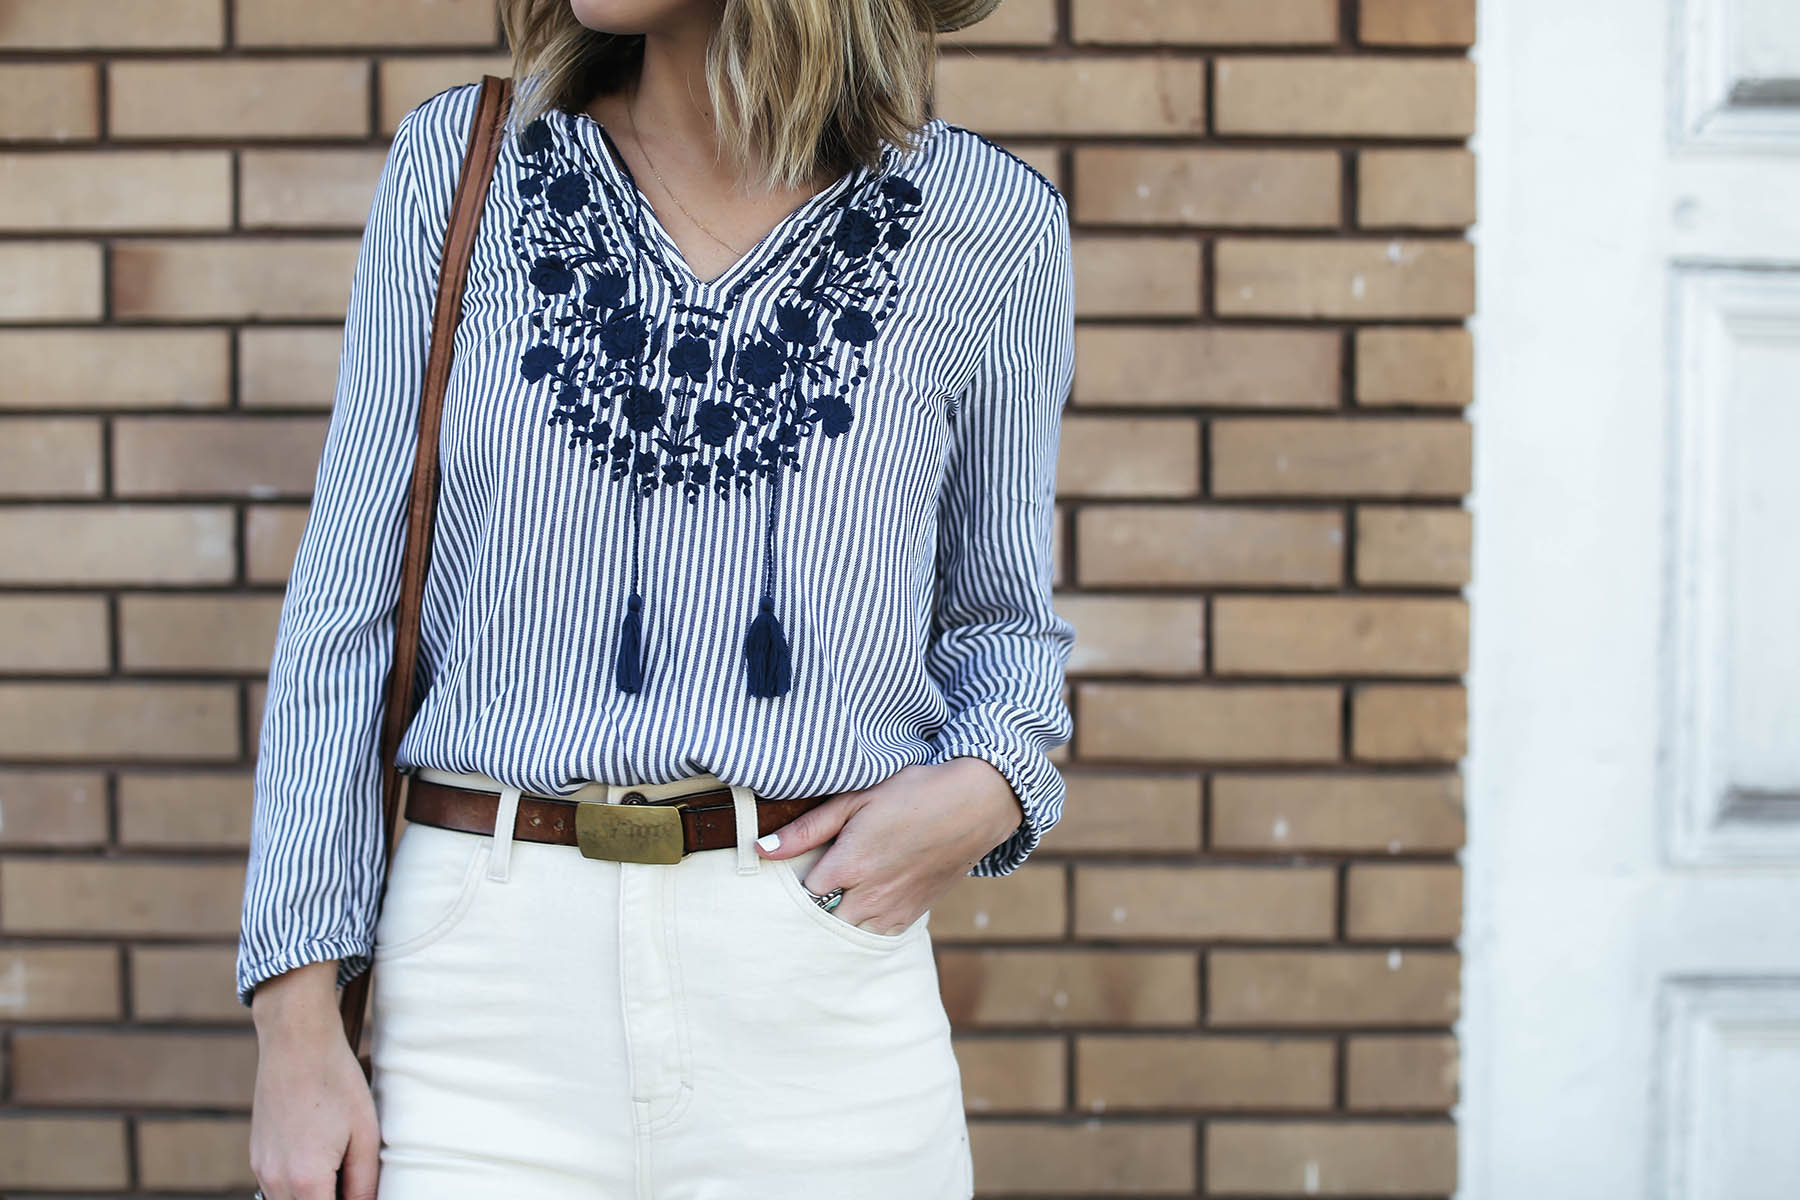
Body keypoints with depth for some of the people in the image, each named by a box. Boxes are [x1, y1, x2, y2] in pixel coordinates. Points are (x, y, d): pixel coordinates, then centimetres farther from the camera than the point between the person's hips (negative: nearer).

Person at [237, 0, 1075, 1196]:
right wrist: (297, 1031, -1)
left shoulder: (990, 222, 1)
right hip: (486, 1000, 0)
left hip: (820, 1003, 0)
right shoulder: (463, 164, 3)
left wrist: (987, 786, -9)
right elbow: (348, 603, 4)